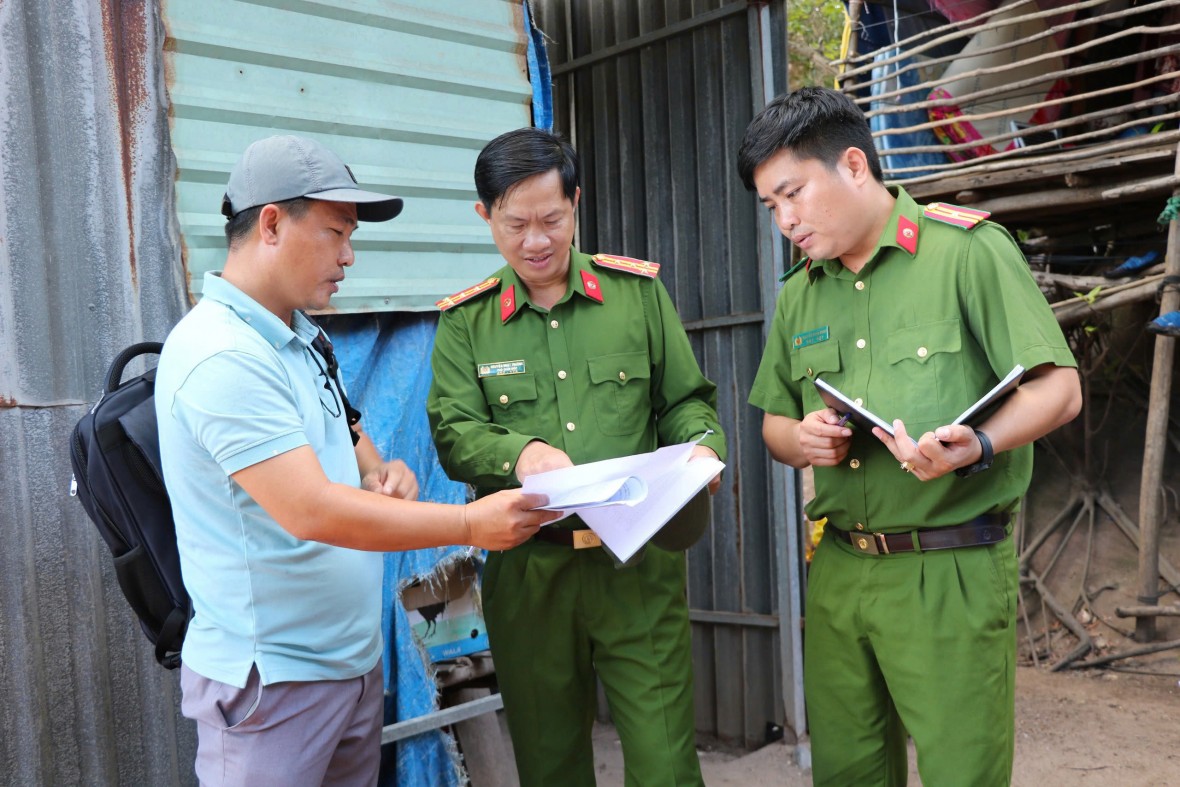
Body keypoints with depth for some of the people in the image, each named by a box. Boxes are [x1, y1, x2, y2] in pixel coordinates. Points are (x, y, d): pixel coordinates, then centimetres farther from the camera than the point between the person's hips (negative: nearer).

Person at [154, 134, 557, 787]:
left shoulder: (304, 338, 10)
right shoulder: (222, 355, -21)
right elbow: (312, 512, -27)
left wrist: (384, 474, -1)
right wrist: (472, 524, -22)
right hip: (273, 681, -8)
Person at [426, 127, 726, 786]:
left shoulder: (639, 291, 5)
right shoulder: (465, 322, 5)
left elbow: (686, 400, 9)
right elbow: (454, 435, -3)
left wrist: (701, 446, -12)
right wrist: (520, 451, -23)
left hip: (639, 563, -1)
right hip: (526, 570, 1)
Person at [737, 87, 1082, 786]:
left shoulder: (969, 250, -6)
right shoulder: (799, 296, 12)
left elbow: (1059, 389, -9)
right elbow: (775, 423, 18)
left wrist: (977, 447, -27)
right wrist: (802, 439, -5)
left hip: (951, 572, -5)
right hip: (837, 571, 6)